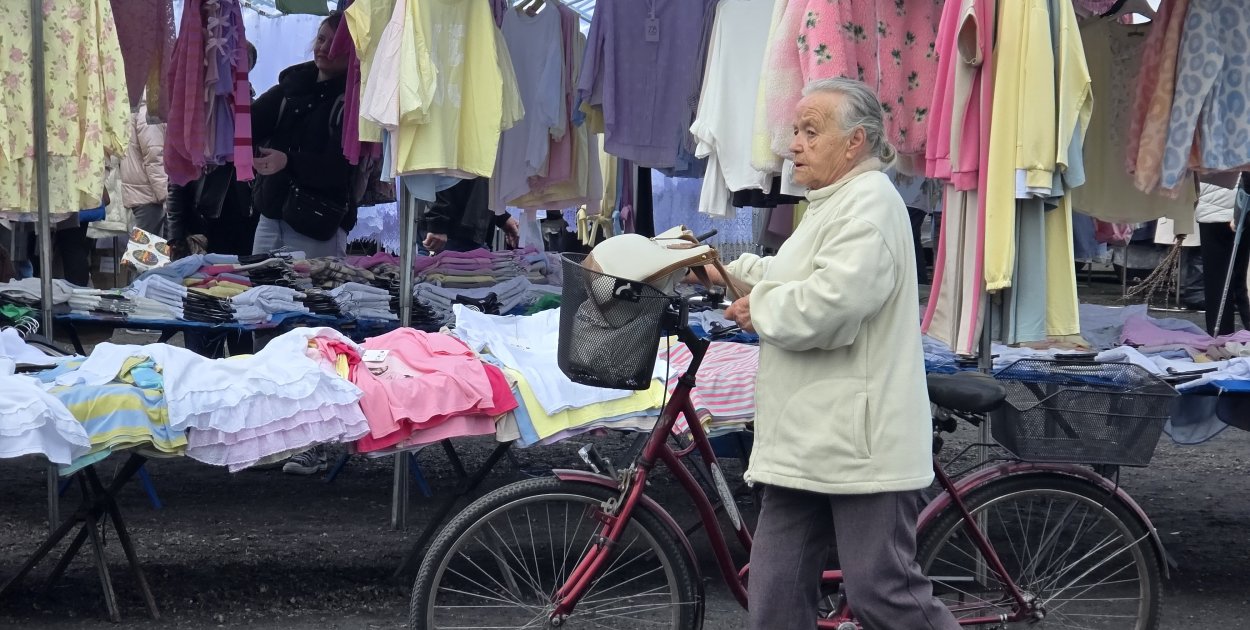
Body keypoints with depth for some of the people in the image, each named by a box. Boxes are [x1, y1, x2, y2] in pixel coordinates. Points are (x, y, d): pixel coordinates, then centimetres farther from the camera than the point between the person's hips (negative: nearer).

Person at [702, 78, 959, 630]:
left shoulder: (871, 203, -15)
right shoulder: (834, 204, 21)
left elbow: (828, 304, -27)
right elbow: (796, 275, 35)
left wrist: (760, 309, -10)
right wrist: (732, 271, 21)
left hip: (860, 444, -11)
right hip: (807, 440, 11)